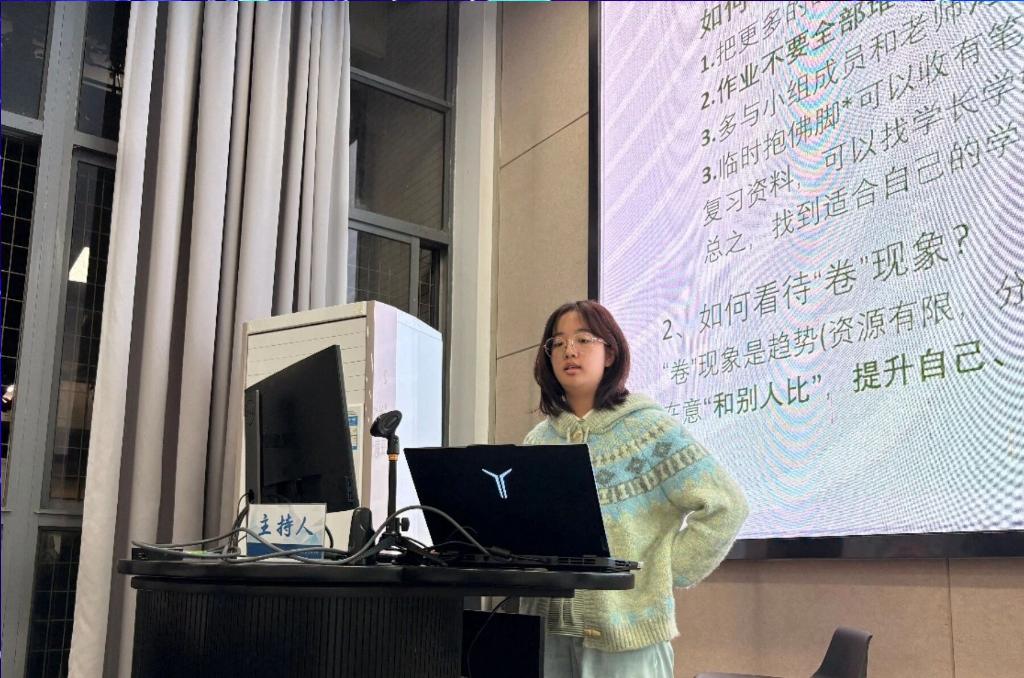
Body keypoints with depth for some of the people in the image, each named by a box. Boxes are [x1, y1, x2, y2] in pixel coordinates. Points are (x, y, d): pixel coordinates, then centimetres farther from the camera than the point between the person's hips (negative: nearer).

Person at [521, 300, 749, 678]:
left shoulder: (648, 429, -6)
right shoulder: (537, 441, 10)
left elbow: (726, 506, -9)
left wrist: (666, 574, -8)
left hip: (626, 627, -4)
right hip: (548, 625, 5)